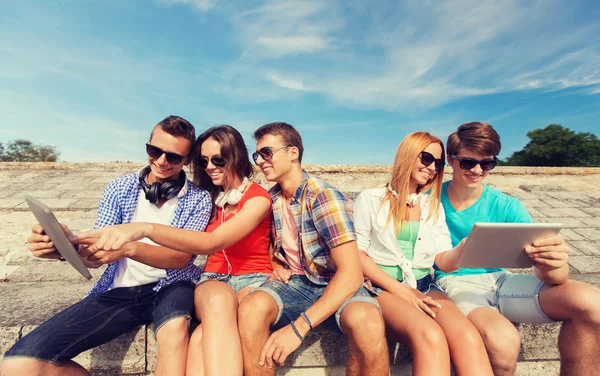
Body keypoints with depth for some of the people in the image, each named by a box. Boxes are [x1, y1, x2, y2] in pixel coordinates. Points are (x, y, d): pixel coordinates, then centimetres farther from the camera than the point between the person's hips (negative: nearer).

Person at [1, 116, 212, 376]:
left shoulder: (198, 199, -3)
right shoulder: (119, 188, 4)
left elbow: (182, 257, -13)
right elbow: (97, 254, 4)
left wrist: (128, 247, -29)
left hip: (171, 286, -3)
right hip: (120, 290, 4)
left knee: (174, 326, -39)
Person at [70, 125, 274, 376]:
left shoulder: (258, 198, -7)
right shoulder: (208, 197, 13)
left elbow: (213, 242, -25)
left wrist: (145, 229, -36)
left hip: (252, 279, -3)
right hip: (214, 279, 3)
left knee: (201, 339, -37)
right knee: (219, 300, -38)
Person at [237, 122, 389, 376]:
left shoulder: (325, 197, -17)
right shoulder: (270, 199, 2)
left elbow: (351, 273, -24)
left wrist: (298, 327, -29)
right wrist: (276, 265, -3)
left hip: (337, 286, -3)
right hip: (294, 283, 4)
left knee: (366, 322, -36)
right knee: (250, 308, -29)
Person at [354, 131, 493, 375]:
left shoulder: (433, 205, 16)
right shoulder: (371, 199, 2)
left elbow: (444, 262, 6)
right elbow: (357, 254, -3)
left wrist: (466, 248, -17)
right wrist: (398, 288, -13)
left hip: (424, 286, 4)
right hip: (383, 287, -4)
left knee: (468, 337, -29)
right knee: (431, 337, -34)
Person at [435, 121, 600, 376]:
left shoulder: (506, 207, -1)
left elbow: (549, 274, -8)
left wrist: (553, 265, -32)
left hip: (499, 281, 3)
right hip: (455, 283, -3)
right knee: (502, 338, -34)